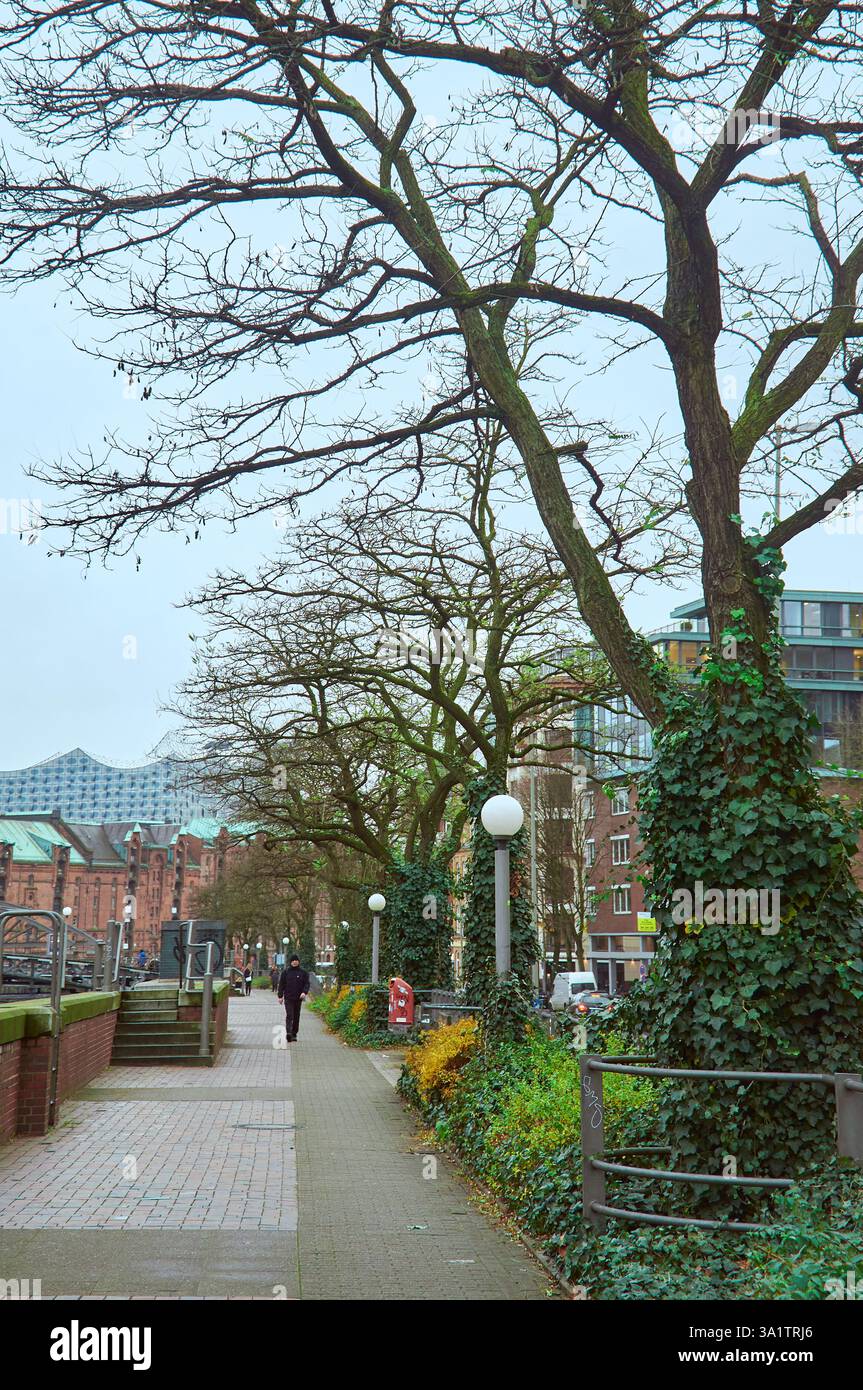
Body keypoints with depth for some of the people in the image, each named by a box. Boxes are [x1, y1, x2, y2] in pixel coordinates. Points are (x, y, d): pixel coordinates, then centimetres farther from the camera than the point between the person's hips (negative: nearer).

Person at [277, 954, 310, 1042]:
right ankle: (288, 1033, -22)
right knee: (289, 1015, -13)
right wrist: (280, 996, 1)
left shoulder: (303, 972, 5)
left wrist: (304, 992, -15)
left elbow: (306, 983, 3)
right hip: (288, 998, -2)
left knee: (296, 1017, 7)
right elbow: (281, 984, 7)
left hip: (298, 998, 2)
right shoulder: (285, 972, 5)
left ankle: (294, 1034, 14)